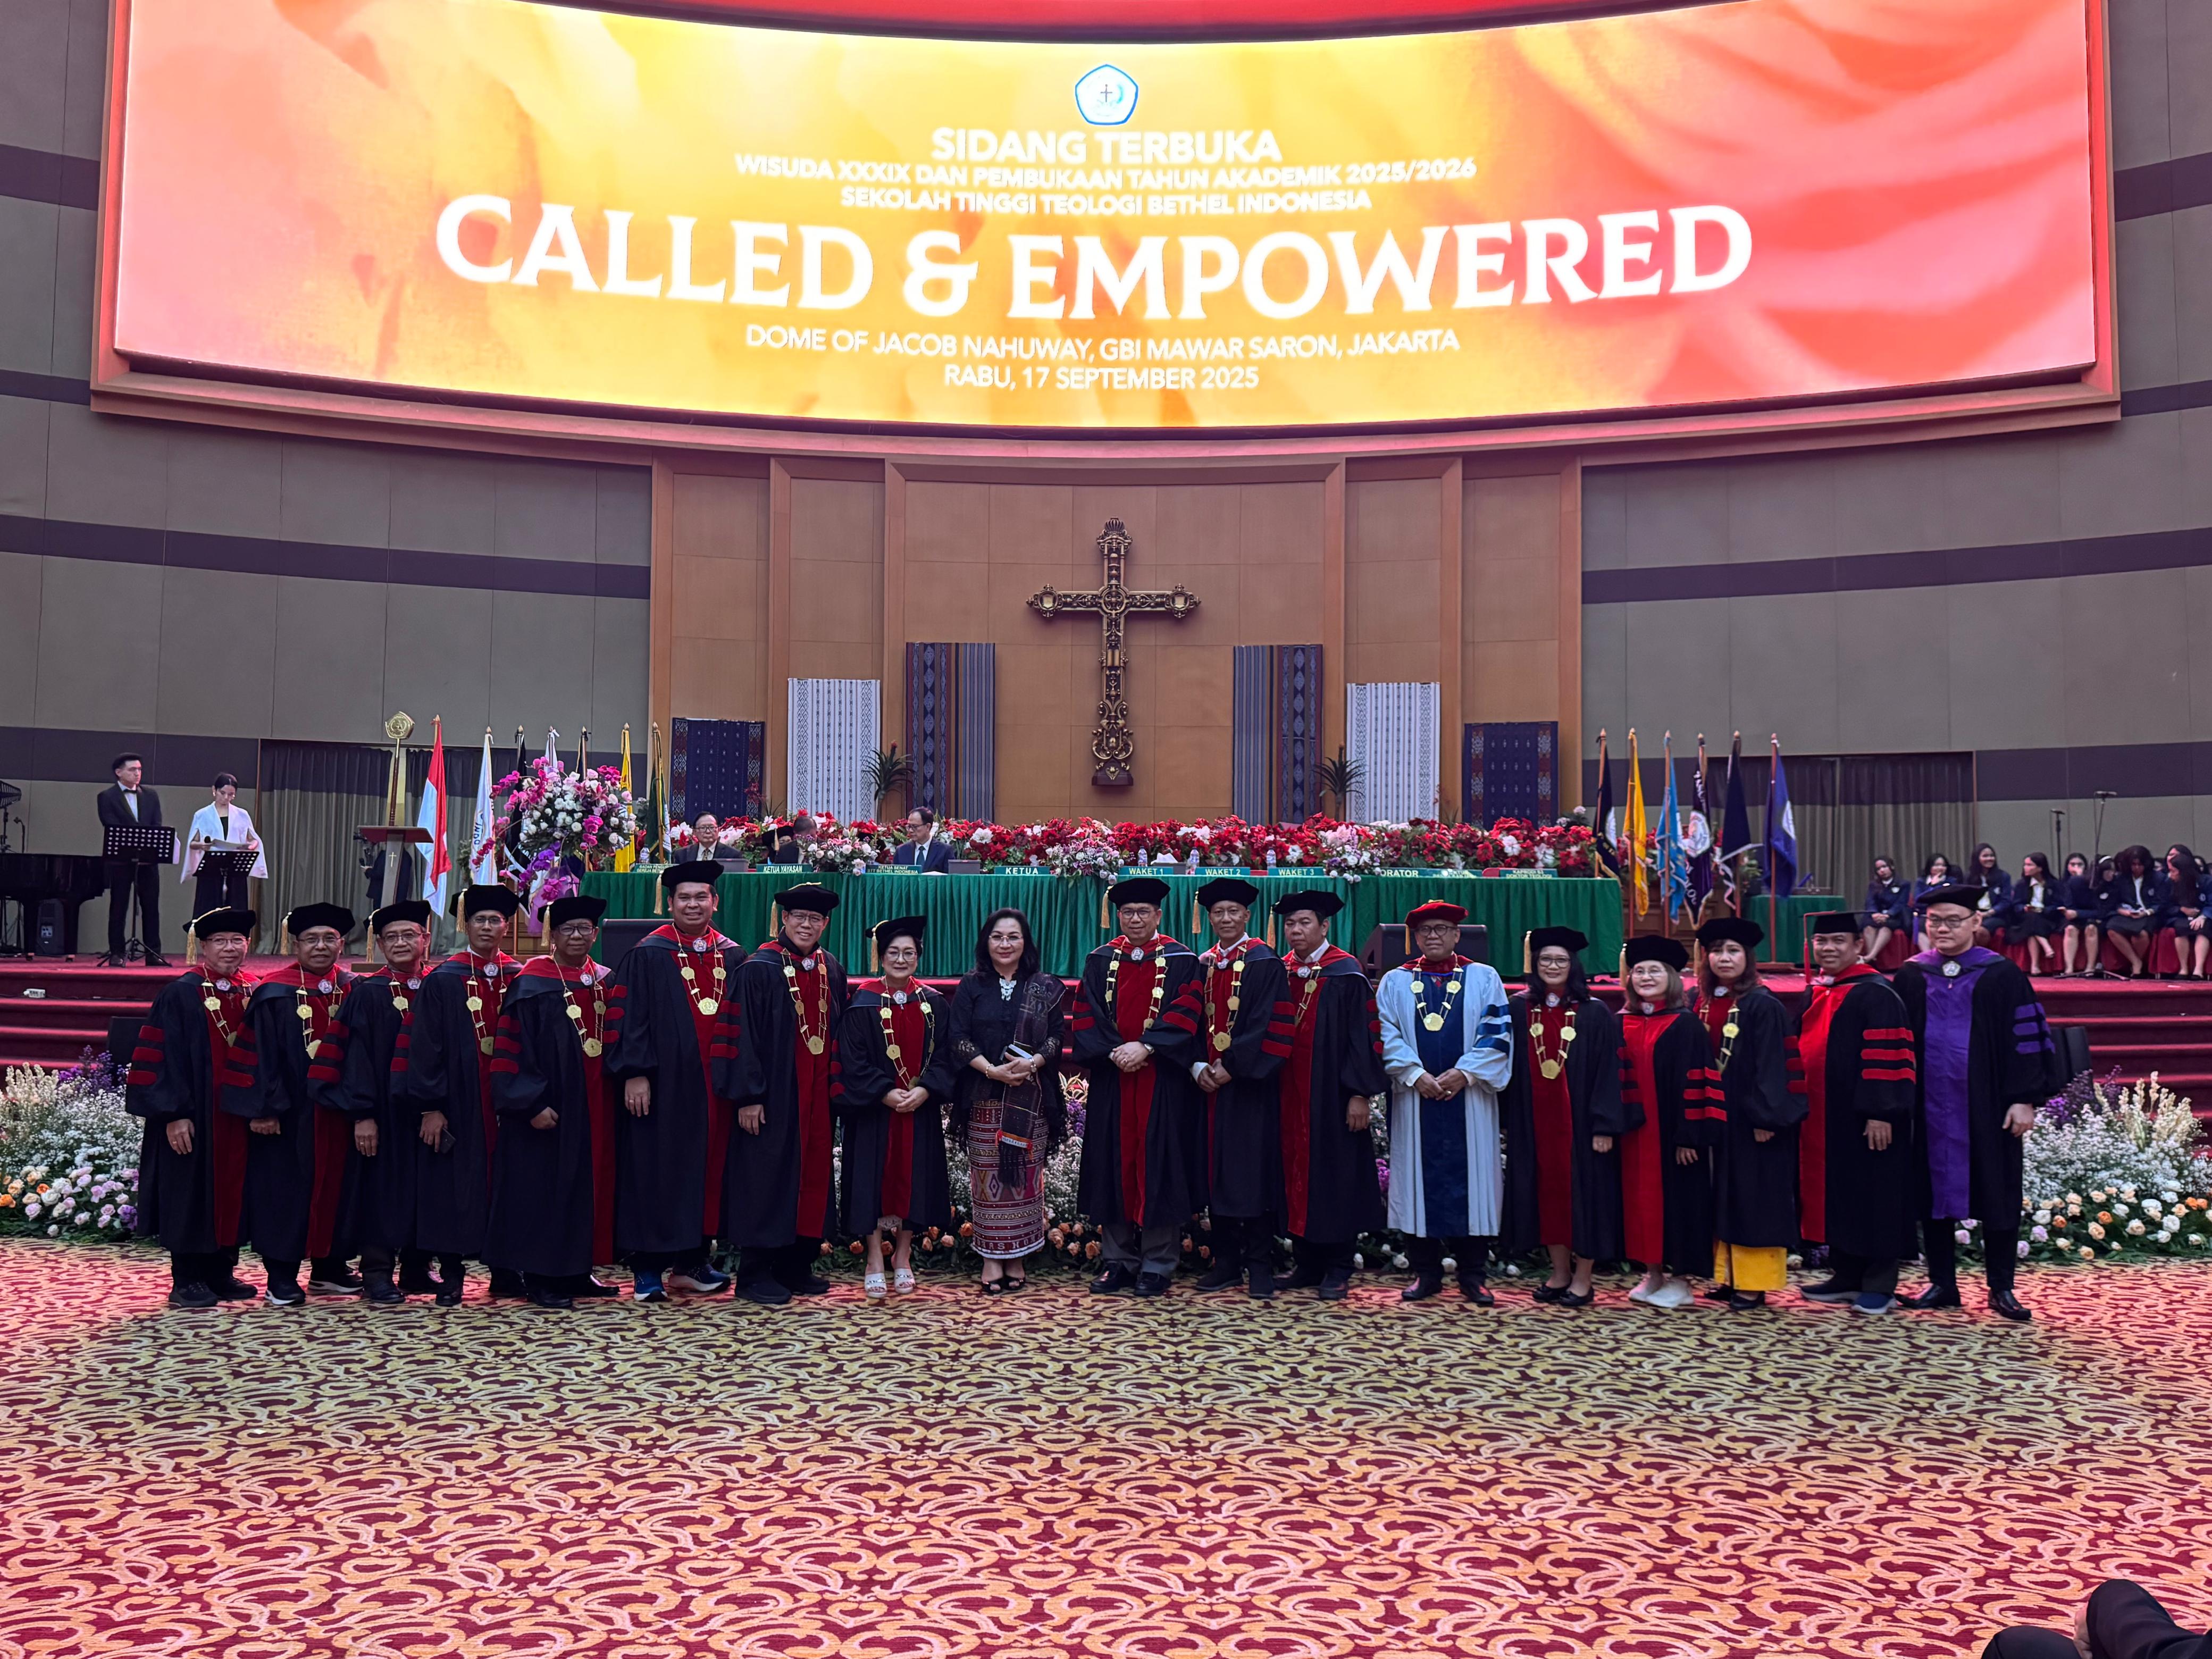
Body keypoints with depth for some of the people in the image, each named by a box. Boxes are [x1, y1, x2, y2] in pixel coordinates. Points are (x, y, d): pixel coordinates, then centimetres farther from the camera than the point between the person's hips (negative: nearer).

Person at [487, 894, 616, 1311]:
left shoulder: (605, 982, 9)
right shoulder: (532, 986, -8)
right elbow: (515, 1049, -12)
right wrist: (532, 1103, -18)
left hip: (594, 1108, 6)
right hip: (550, 1107, -6)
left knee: (589, 1183, 10)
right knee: (545, 1190, -2)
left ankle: (576, 1271, 20)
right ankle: (540, 1279, 6)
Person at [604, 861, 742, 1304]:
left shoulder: (732, 957, 11)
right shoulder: (647, 956, -2)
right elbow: (628, 1018, -8)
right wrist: (635, 1074, -16)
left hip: (714, 1084, 5)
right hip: (663, 1083, -5)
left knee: (707, 1169, 8)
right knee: (655, 1171, -1)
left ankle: (691, 1262, 19)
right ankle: (647, 1269, 6)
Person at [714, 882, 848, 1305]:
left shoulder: (832, 971, 10)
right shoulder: (759, 969, -8)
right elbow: (743, 1035, -12)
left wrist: (838, 1087, 11)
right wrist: (748, 1096, -16)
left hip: (819, 1096, 6)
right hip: (773, 1094, -6)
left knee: (813, 1175, 9)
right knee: (768, 1176, -2)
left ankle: (796, 1266, 20)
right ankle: (755, 1274, 7)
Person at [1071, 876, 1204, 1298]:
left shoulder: (1180, 961, 3)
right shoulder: (1100, 962, 10)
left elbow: (1184, 1015, -6)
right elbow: (1086, 1017, 3)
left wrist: (1145, 1047, -17)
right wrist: (1114, 1052, -12)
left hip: (1163, 1081, -2)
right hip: (1111, 1079, 3)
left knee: (1158, 1163, -1)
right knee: (1114, 1164, 4)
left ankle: (1157, 1264, 5)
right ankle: (1117, 1260, 13)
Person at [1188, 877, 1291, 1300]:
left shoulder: (1265, 964, -4)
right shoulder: (1203, 965, 11)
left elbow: (1267, 1026, -11)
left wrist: (1231, 1066, -16)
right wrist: (1199, 1066, -6)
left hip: (1250, 1083, -5)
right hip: (1209, 1082, 5)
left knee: (1254, 1169, -3)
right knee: (1218, 1170, 7)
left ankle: (1260, 1265, 3)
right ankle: (1227, 1260, 15)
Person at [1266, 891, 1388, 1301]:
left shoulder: (1345, 974, -6)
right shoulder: (1279, 974, 9)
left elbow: (1363, 1035, -9)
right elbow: (1270, 1035, 13)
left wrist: (1360, 1094, -14)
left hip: (1331, 1095, -5)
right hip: (1289, 1095, 5)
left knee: (1335, 1176, 1)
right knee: (1297, 1174, 8)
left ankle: (1338, 1271, 8)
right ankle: (1306, 1263, 17)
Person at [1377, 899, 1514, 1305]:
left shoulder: (1484, 978, 8)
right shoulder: (1395, 983, 10)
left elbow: (1498, 1033, -1)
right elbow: (1387, 1037, 0)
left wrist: (1464, 1073, -13)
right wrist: (1416, 1075, -13)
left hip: (1469, 1100, 0)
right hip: (1414, 1100, 1)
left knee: (1470, 1179, 1)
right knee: (1419, 1180, 2)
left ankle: (1473, 1275, 9)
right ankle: (1425, 1272, 11)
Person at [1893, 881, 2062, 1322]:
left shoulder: (2002, 976, -1)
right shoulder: (1911, 977, 6)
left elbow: (2026, 1036, -3)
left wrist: (2025, 1099, -9)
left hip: (1986, 1104, -2)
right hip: (1929, 1104, 2)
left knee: (1996, 1194, 4)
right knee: (1935, 1190, 6)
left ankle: (2001, 1289, 14)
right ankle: (1942, 1283, 16)